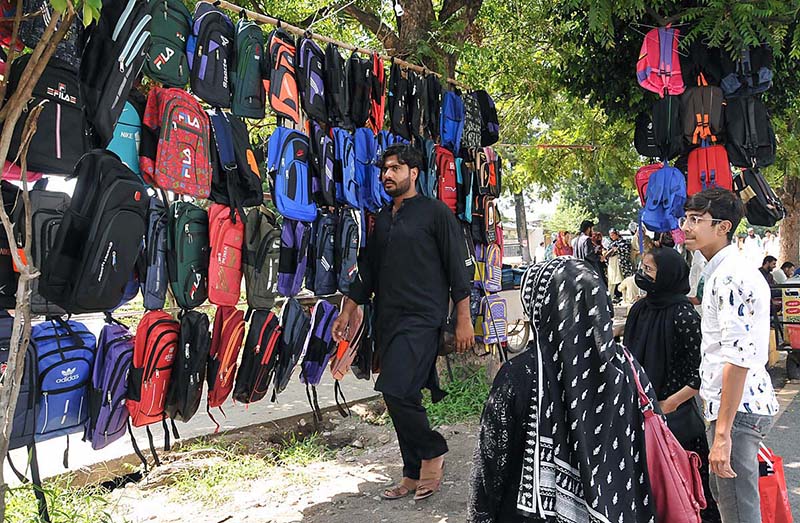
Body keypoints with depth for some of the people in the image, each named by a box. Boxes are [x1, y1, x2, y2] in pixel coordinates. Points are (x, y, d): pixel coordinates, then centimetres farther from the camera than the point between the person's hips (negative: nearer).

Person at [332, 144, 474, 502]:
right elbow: (366, 269, 21)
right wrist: (347, 311, 15)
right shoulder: (381, 219, 17)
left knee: (397, 391, -19)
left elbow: (459, 267, -5)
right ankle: (415, 473, 21)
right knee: (402, 398, 9)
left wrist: (463, 320, -8)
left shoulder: (435, 212, -2)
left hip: (421, 319, -7)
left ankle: (432, 452, 5)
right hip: (387, 321, 7)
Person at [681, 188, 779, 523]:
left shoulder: (731, 277, -18)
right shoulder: (721, 272, 15)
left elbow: (738, 358, -25)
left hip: (737, 409, -11)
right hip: (744, 405, 11)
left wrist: (722, 432, -26)